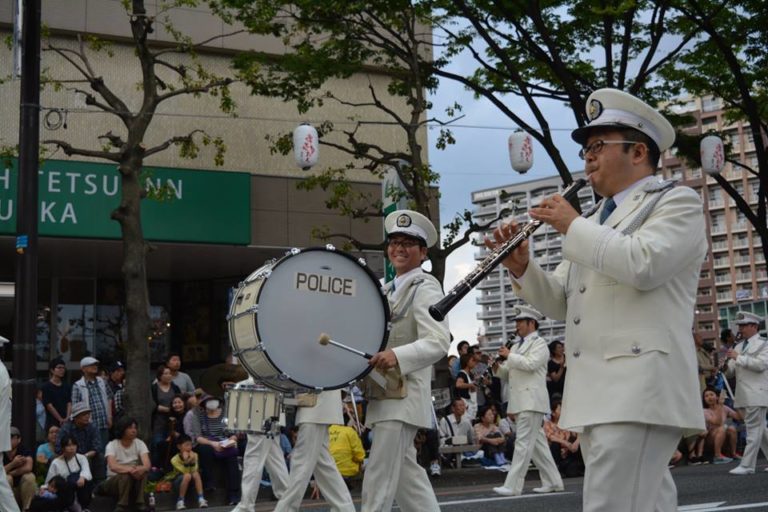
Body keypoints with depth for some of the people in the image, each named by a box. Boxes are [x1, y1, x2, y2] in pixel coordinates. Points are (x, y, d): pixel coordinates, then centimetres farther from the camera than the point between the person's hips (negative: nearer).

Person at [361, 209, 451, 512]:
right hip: (384, 392, 9)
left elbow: (439, 342, -21)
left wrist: (398, 356, -37)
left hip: (403, 395, -9)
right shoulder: (387, 290, 18)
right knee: (407, 477, 13)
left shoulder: (425, 288, -8)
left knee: (377, 484, -9)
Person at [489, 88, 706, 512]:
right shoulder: (594, 221, 24)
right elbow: (561, 303, 23)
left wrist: (572, 226, -7)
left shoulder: (677, 202, 1)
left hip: (639, 389, -8)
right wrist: (521, 267, 4)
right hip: (596, 394, 8)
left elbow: (643, 264, -19)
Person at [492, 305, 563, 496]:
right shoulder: (516, 346, 21)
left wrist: (509, 356, -10)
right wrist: (498, 366, 1)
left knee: (524, 442, -11)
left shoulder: (540, 343, -3)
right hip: (520, 401, 9)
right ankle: (552, 482, 16)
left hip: (532, 400, -8)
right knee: (537, 443, 10)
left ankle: (513, 486, -15)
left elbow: (530, 364, -20)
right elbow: (508, 374, 21)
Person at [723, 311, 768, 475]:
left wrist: (738, 358, -18)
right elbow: (731, 370, 18)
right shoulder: (739, 346, 18)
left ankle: (747, 465, -10)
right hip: (744, 395, 7)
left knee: (754, 430, -8)